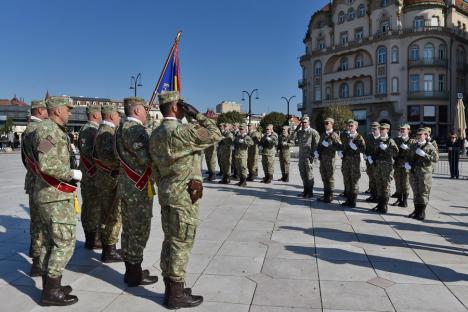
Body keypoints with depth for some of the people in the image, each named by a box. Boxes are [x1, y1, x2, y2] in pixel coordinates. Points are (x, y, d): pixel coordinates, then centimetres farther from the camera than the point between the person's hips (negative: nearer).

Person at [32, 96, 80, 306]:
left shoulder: (50, 130, 15)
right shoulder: (49, 130, -16)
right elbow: (47, 164, -29)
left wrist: (69, 174, 13)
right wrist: (72, 174, -16)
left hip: (46, 193, 10)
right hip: (56, 196, -10)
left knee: (49, 242, 14)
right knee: (65, 241, -4)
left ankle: (49, 286, 24)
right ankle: (51, 292, 3)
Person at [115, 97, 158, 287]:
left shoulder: (121, 129, 12)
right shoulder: (136, 129, -18)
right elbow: (147, 159, -27)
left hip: (125, 187, 10)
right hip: (139, 189, -9)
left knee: (129, 230, 16)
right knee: (139, 232, 1)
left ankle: (131, 270, 28)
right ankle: (135, 275, 12)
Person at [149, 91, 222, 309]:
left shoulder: (155, 134, 10)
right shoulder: (182, 131, -19)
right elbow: (215, 135, -13)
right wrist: (196, 115, -7)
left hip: (166, 194, 9)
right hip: (184, 196, -9)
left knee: (169, 241, 14)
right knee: (181, 244, 0)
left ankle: (170, 289, 24)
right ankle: (177, 294, 10)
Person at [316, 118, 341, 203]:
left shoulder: (334, 135, -5)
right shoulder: (323, 135, 16)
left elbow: (339, 146, -12)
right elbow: (319, 144, 25)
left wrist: (328, 145, -20)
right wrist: (317, 152, 8)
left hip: (330, 158, -7)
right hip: (322, 158, 7)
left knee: (330, 177, -1)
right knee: (324, 177, 12)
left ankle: (330, 196, 6)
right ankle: (325, 194, 23)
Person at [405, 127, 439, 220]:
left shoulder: (430, 146, -2)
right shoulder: (413, 146, 14)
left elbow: (436, 158, -11)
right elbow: (409, 157, 21)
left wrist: (424, 155, -20)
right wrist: (407, 163, 1)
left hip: (424, 173, -5)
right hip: (413, 172, 5)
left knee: (423, 193, -1)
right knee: (415, 192, 11)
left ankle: (422, 212, 7)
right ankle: (416, 210, 21)